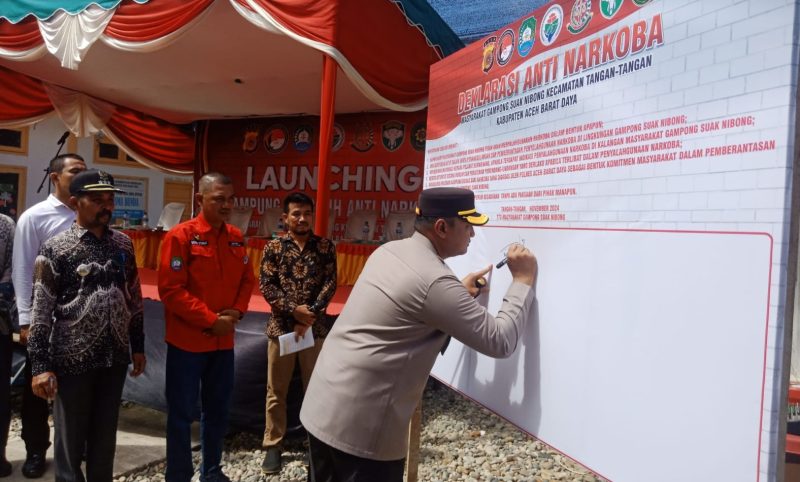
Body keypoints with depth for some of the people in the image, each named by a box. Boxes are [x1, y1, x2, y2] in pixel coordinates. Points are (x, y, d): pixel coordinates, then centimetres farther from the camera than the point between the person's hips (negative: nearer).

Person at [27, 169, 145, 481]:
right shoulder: (55, 249, -8)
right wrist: (40, 366, -12)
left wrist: (138, 346, 12)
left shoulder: (123, 244, 5)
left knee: (105, 436, 17)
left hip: (115, 357, 4)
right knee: (70, 439, 11)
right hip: (72, 360, -4)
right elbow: (40, 311, -9)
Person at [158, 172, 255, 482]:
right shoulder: (180, 236, -12)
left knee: (217, 409, 16)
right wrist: (211, 320, -17)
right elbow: (171, 290, -16)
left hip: (224, 341, 6)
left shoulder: (236, 237, 5)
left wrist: (237, 311, -6)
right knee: (182, 414, 6)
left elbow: (247, 279, 11)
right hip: (187, 341, -5)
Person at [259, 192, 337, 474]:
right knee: (276, 390, 9)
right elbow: (267, 286, -4)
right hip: (281, 326, 0)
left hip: (315, 326, 0)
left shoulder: (325, 246, 2)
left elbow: (330, 283, -4)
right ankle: (273, 446, 23)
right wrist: (294, 309, -15)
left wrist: (311, 312, -15)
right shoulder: (274, 247, 1)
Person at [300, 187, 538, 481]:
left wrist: (458, 295, 18)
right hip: (361, 423, -8)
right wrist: (524, 281, -3)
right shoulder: (435, 280, -19)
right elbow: (500, 342, -13)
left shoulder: (388, 252, 6)